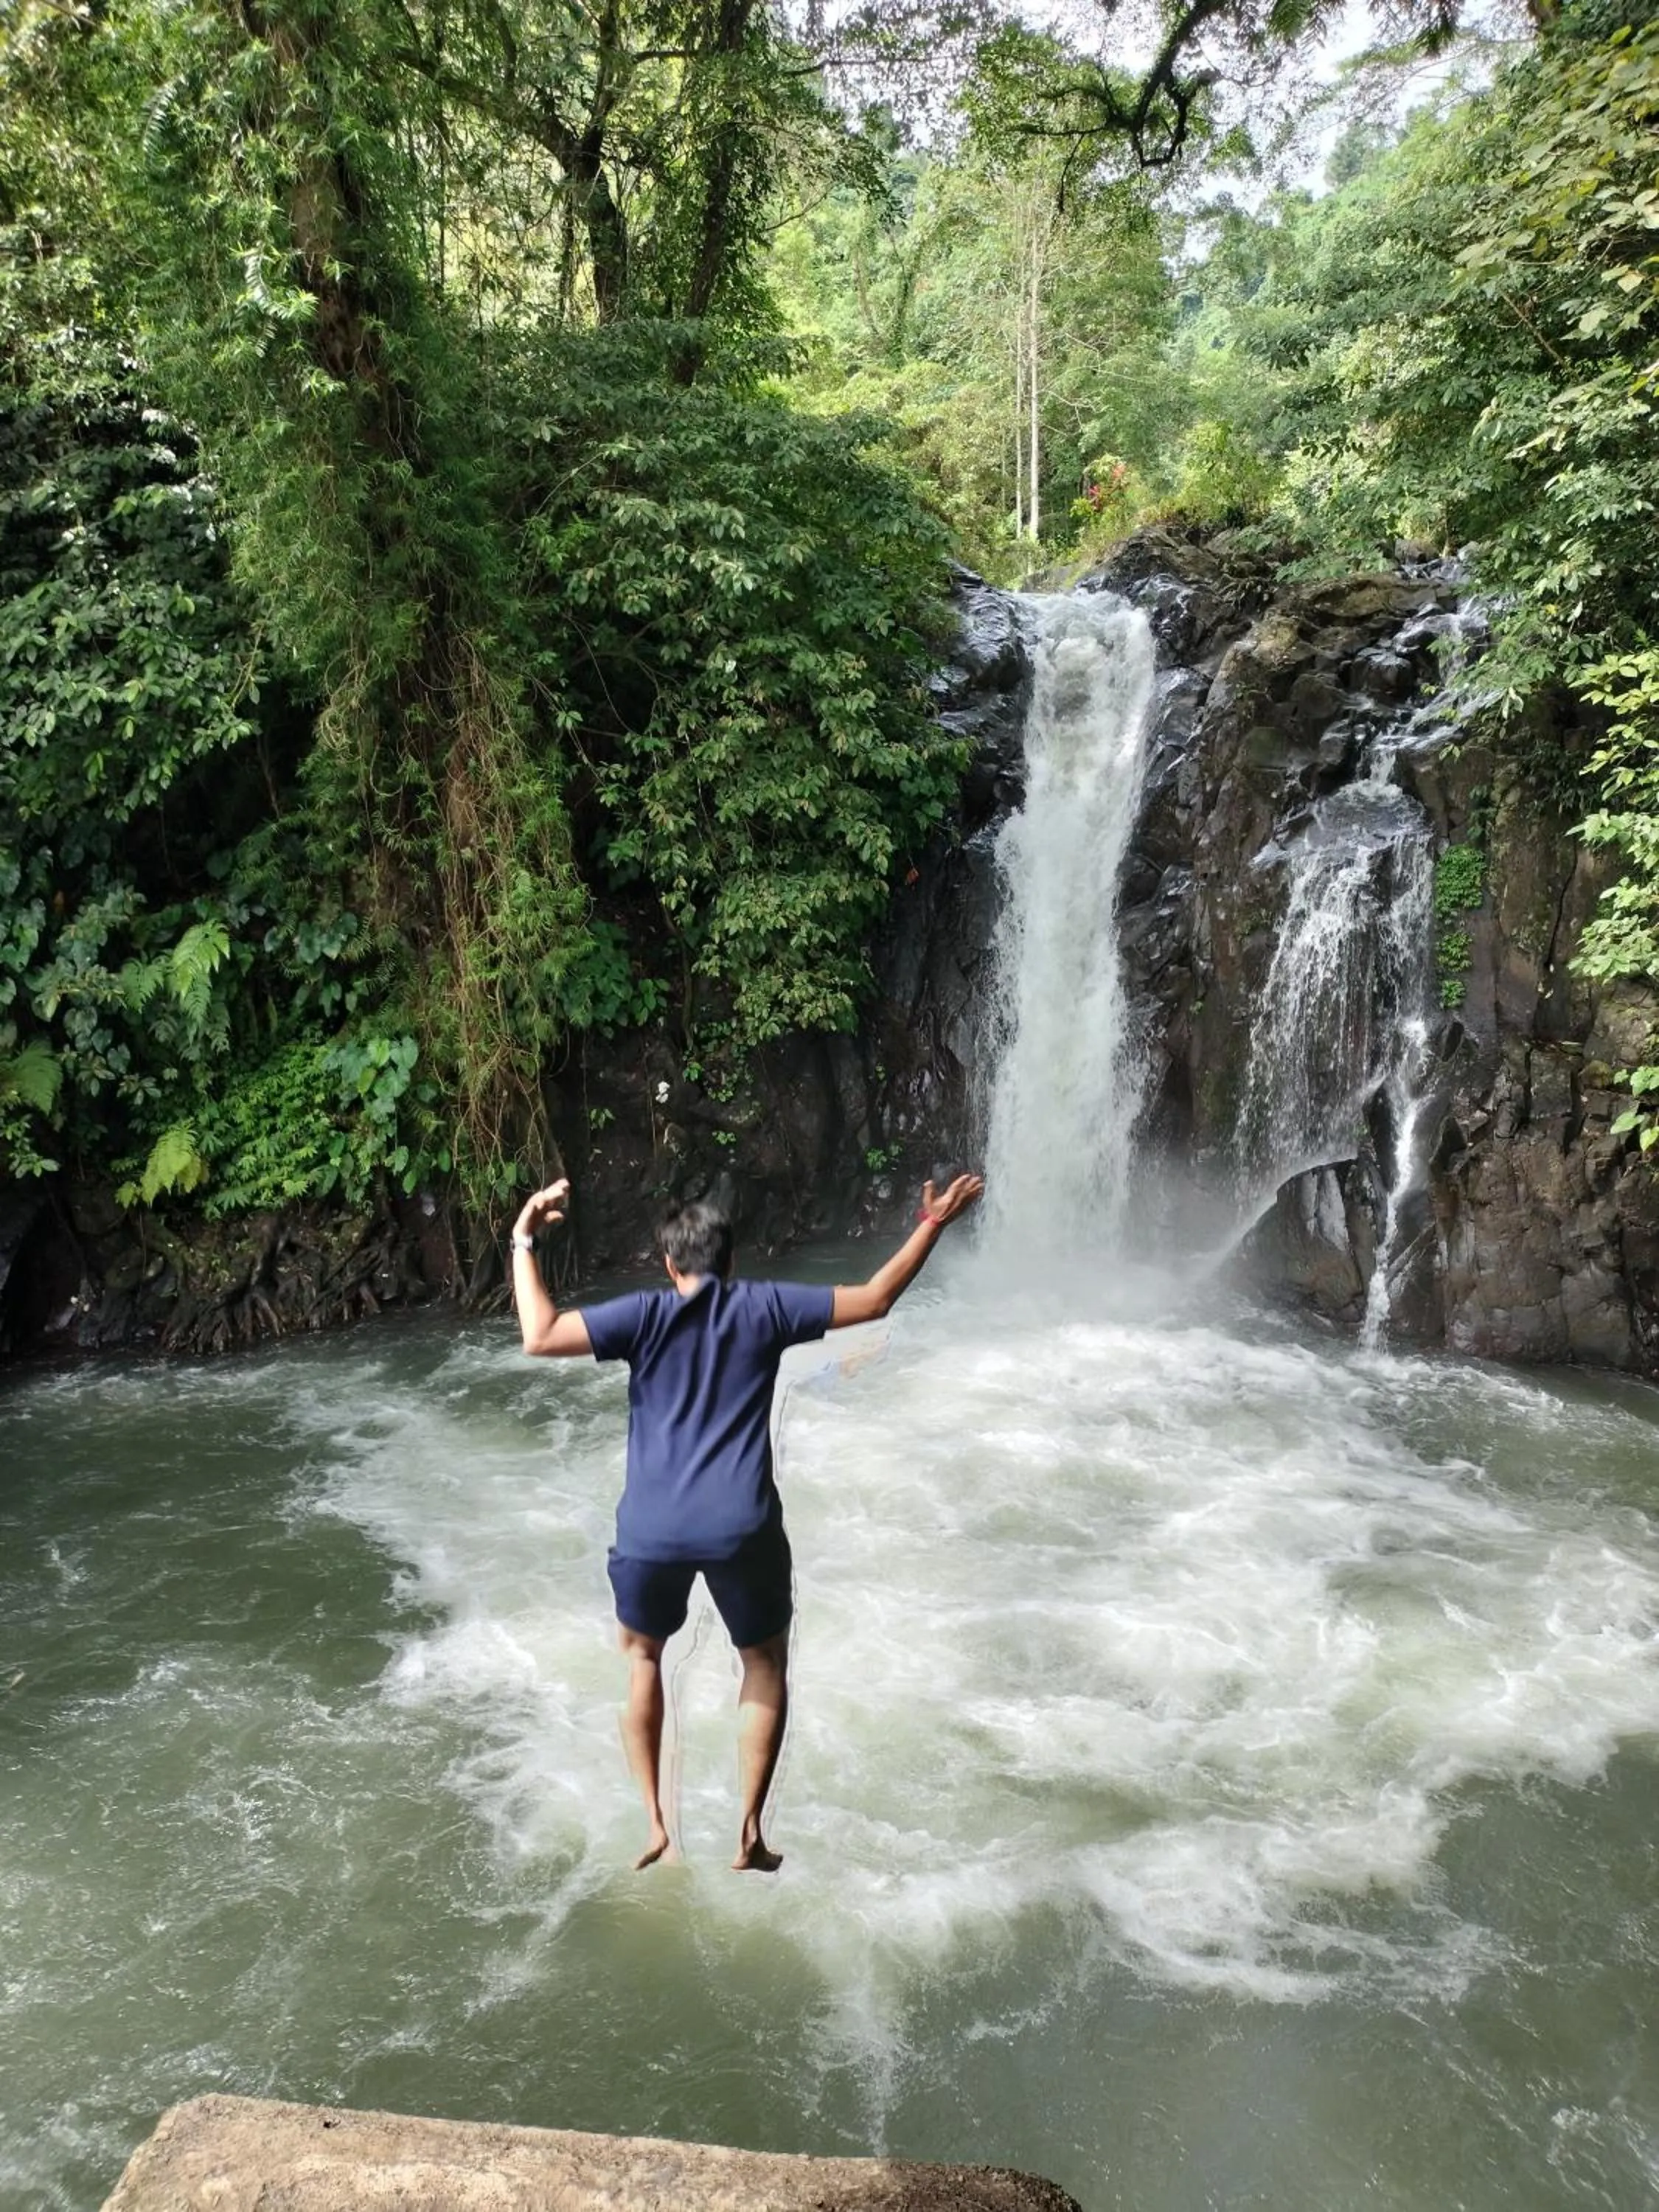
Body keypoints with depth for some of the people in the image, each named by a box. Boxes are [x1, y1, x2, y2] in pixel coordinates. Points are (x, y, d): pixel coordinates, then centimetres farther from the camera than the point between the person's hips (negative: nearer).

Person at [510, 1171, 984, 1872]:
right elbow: (875, 1300, 10)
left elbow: (541, 1338, -9)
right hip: (741, 1528, 0)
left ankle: (654, 1824, 24)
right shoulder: (765, 1308, 5)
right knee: (766, 1665, 25)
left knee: (641, 1653, 28)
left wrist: (523, 1243, 0)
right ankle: (749, 1836, 22)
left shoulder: (647, 1314, 2)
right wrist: (932, 1225, 20)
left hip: (653, 1529, 0)